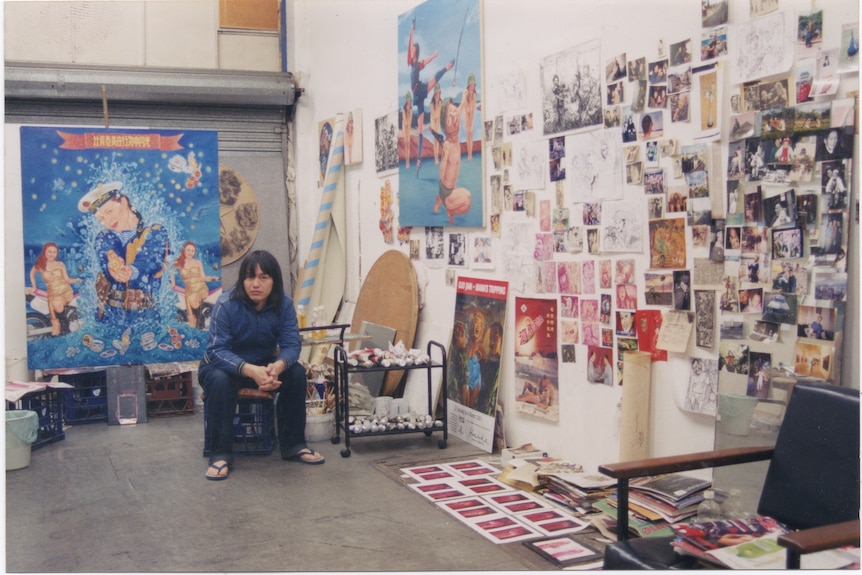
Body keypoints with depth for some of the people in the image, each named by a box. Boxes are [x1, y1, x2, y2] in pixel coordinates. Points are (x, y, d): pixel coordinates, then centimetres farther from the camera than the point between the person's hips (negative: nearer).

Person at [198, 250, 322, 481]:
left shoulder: (284, 304, -14)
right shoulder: (226, 304, -25)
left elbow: (291, 343, -19)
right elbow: (217, 350, -30)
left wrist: (278, 366, -44)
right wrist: (250, 370, -48)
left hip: (263, 364, 3)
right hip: (224, 365, -3)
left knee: (296, 372, -21)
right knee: (219, 380, -36)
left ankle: (293, 445, -7)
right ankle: (220, 455, -24)